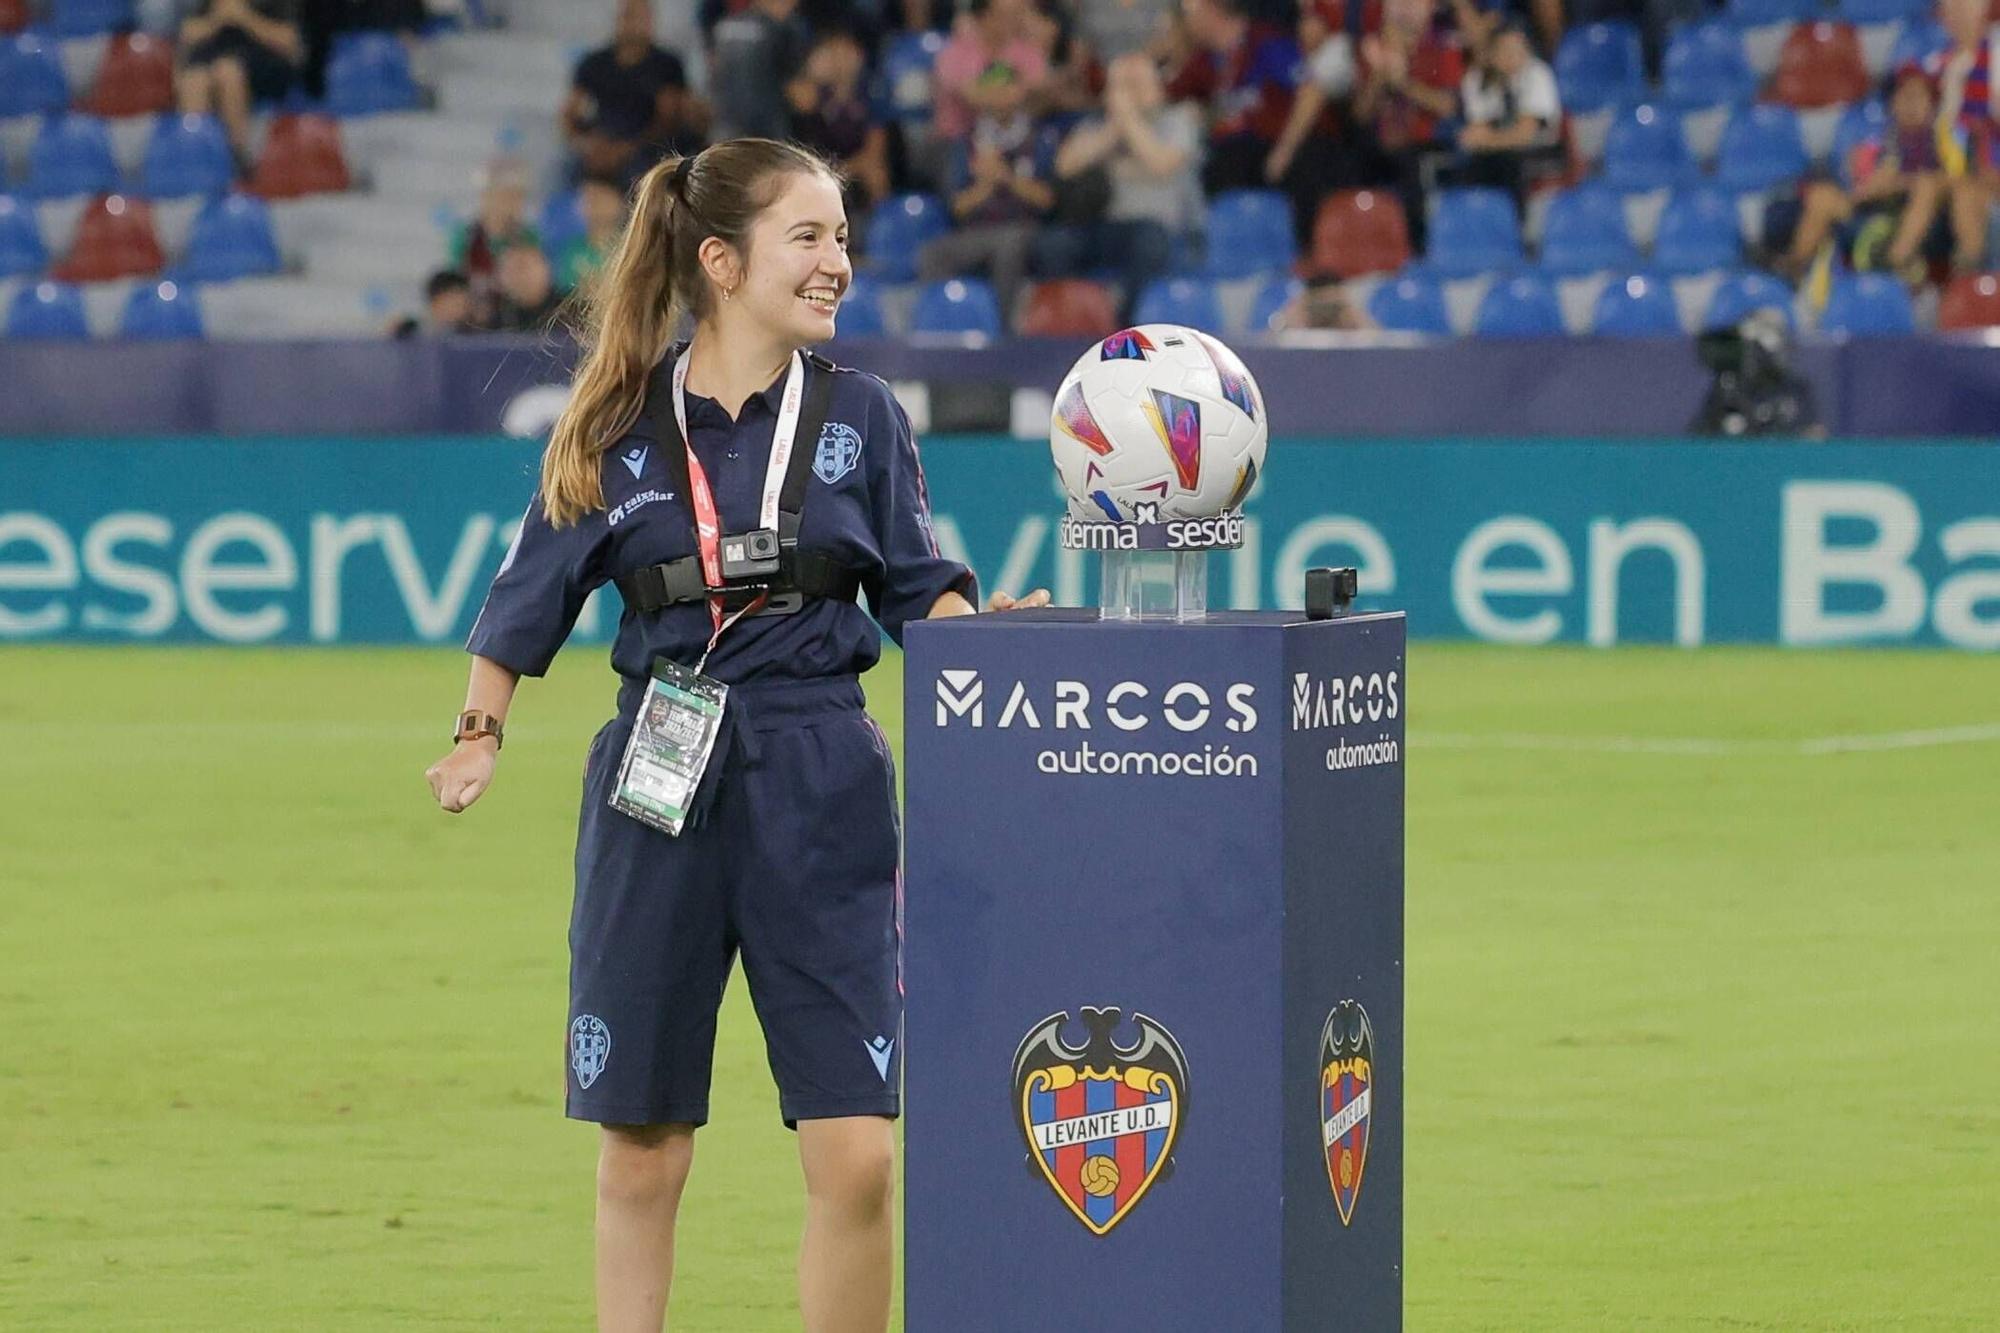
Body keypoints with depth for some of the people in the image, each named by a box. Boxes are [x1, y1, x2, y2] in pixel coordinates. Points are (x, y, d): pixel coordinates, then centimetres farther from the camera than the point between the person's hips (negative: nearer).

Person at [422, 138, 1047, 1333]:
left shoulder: (861, 415, 4)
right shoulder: (622, 427, 2)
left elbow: (919, 591, 6)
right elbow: (529, 602, 11)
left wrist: (980, 627, -13)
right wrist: (481, 734, 6)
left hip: (820, 795, 0)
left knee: (856, 1156, -7)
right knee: (641, 1155, 7)